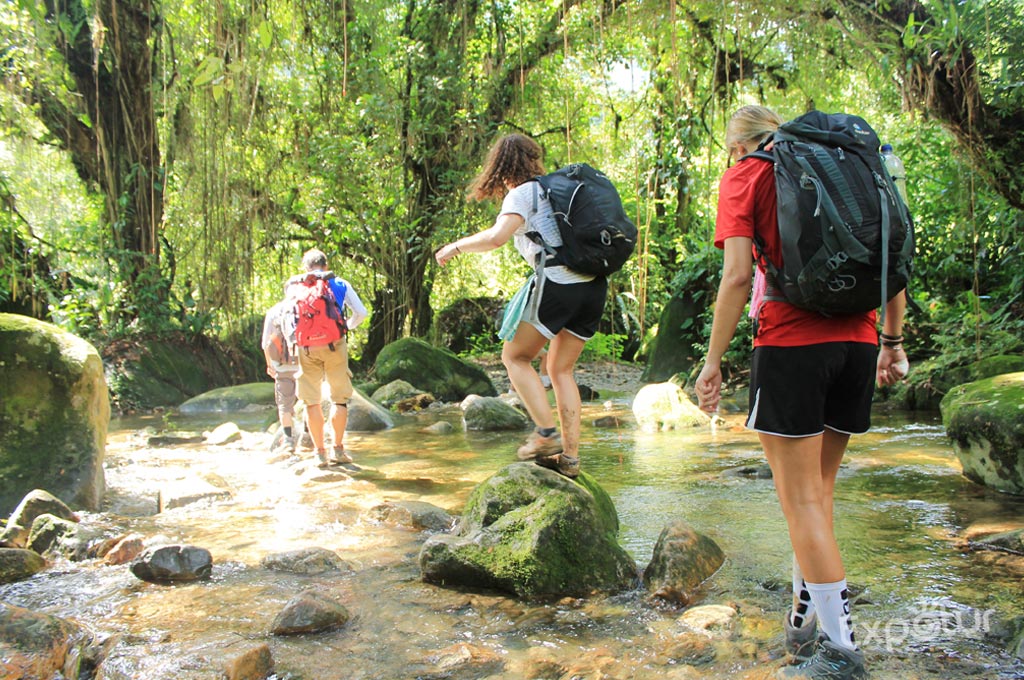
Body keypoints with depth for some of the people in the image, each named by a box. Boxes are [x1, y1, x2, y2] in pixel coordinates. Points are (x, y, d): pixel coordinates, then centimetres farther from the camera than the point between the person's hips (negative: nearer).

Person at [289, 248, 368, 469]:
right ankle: (338, 449, 10)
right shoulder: (340, 284, 9)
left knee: (311, 401, 6)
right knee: (339, 399, 9)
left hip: (307, 347, 0)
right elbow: (361, 313, 5)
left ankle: (320, 452, 7)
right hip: (334, 344, 0)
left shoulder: (295, 285, 10)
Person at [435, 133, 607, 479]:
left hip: (557, 283, -7)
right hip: (594, 285, 7)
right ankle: (570, 455, 11)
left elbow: (497, 236, -17)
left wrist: (456, 246, -3)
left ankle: (546, 433, -3)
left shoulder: (522, 193, -1)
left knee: (515, 356, 9)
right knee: (560, 368, 15)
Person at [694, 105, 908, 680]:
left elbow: (738, 275, -10)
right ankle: (806, 622, 27)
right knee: (818, 490, 17)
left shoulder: (745, 177, 3)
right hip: (857, 343, 6)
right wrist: (894, 342, 19)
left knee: (802, 500, 0)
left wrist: (714, 361, -7)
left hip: (790, 345, -6)